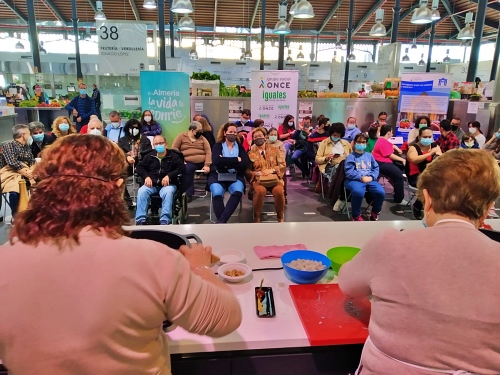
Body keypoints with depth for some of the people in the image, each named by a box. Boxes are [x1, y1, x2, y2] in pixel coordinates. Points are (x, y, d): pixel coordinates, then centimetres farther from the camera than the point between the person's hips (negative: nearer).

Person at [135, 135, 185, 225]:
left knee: (168, 192, -37)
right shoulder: (149, 156, 17)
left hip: (168, 184, -2)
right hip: (152, 184, 3)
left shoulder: (173, 156, 7)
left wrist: (169, 176, -17)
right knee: (141, 191, -28)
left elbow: (182, 168, -4)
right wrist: (146, 176, -5)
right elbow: (139, 167, 16)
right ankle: (140, 220, -27)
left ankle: (165, 221, -39)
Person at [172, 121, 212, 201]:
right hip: (189, 163, -2)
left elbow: (208, 152, 3)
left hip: (202, 162, 2)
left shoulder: (202, 139, 14)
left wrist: (207, 165, -12)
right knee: (187, 169, -35)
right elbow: (174, 148, 2)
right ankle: (188, 194, -26)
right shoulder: (181, 136, 10)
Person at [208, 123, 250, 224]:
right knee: (217, 193, -33)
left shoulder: (240, 147, 15)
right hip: (217, 176, -1)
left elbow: (245, 163, -3)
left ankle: (221, 221, -33)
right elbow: (217, 161, -12)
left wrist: (225, 163, -10)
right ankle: (222, 222, -25)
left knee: (238, 191, -32)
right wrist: (236, 160, -10)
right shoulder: (218, 145, 10)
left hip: (235, 177, 1)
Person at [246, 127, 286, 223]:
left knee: (279, 191, -33)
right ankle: (257, 218, -19)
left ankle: (280, 218, -12)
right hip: (258, 179, -1)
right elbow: (247, 171, 5)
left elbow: (283, 165, 8)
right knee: (260, 191, -37)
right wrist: (257, 173, -14)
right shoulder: (251, 153, 12)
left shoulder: (274, 150, 15)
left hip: (274, 178, 1)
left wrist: (272, 170, -9)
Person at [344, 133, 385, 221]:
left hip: (370, 180, 4)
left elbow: (376, 168, 15)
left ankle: (375, 212, 7)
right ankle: (356, 216, -14)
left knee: (381, 192, -24)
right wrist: (361, 178, -16)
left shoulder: (369, 156, 22)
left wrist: (371, 177, -6)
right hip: (355, 180, -4)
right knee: (358, 192, -39)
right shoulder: (350, 156, 6)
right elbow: (349, 172, -6)